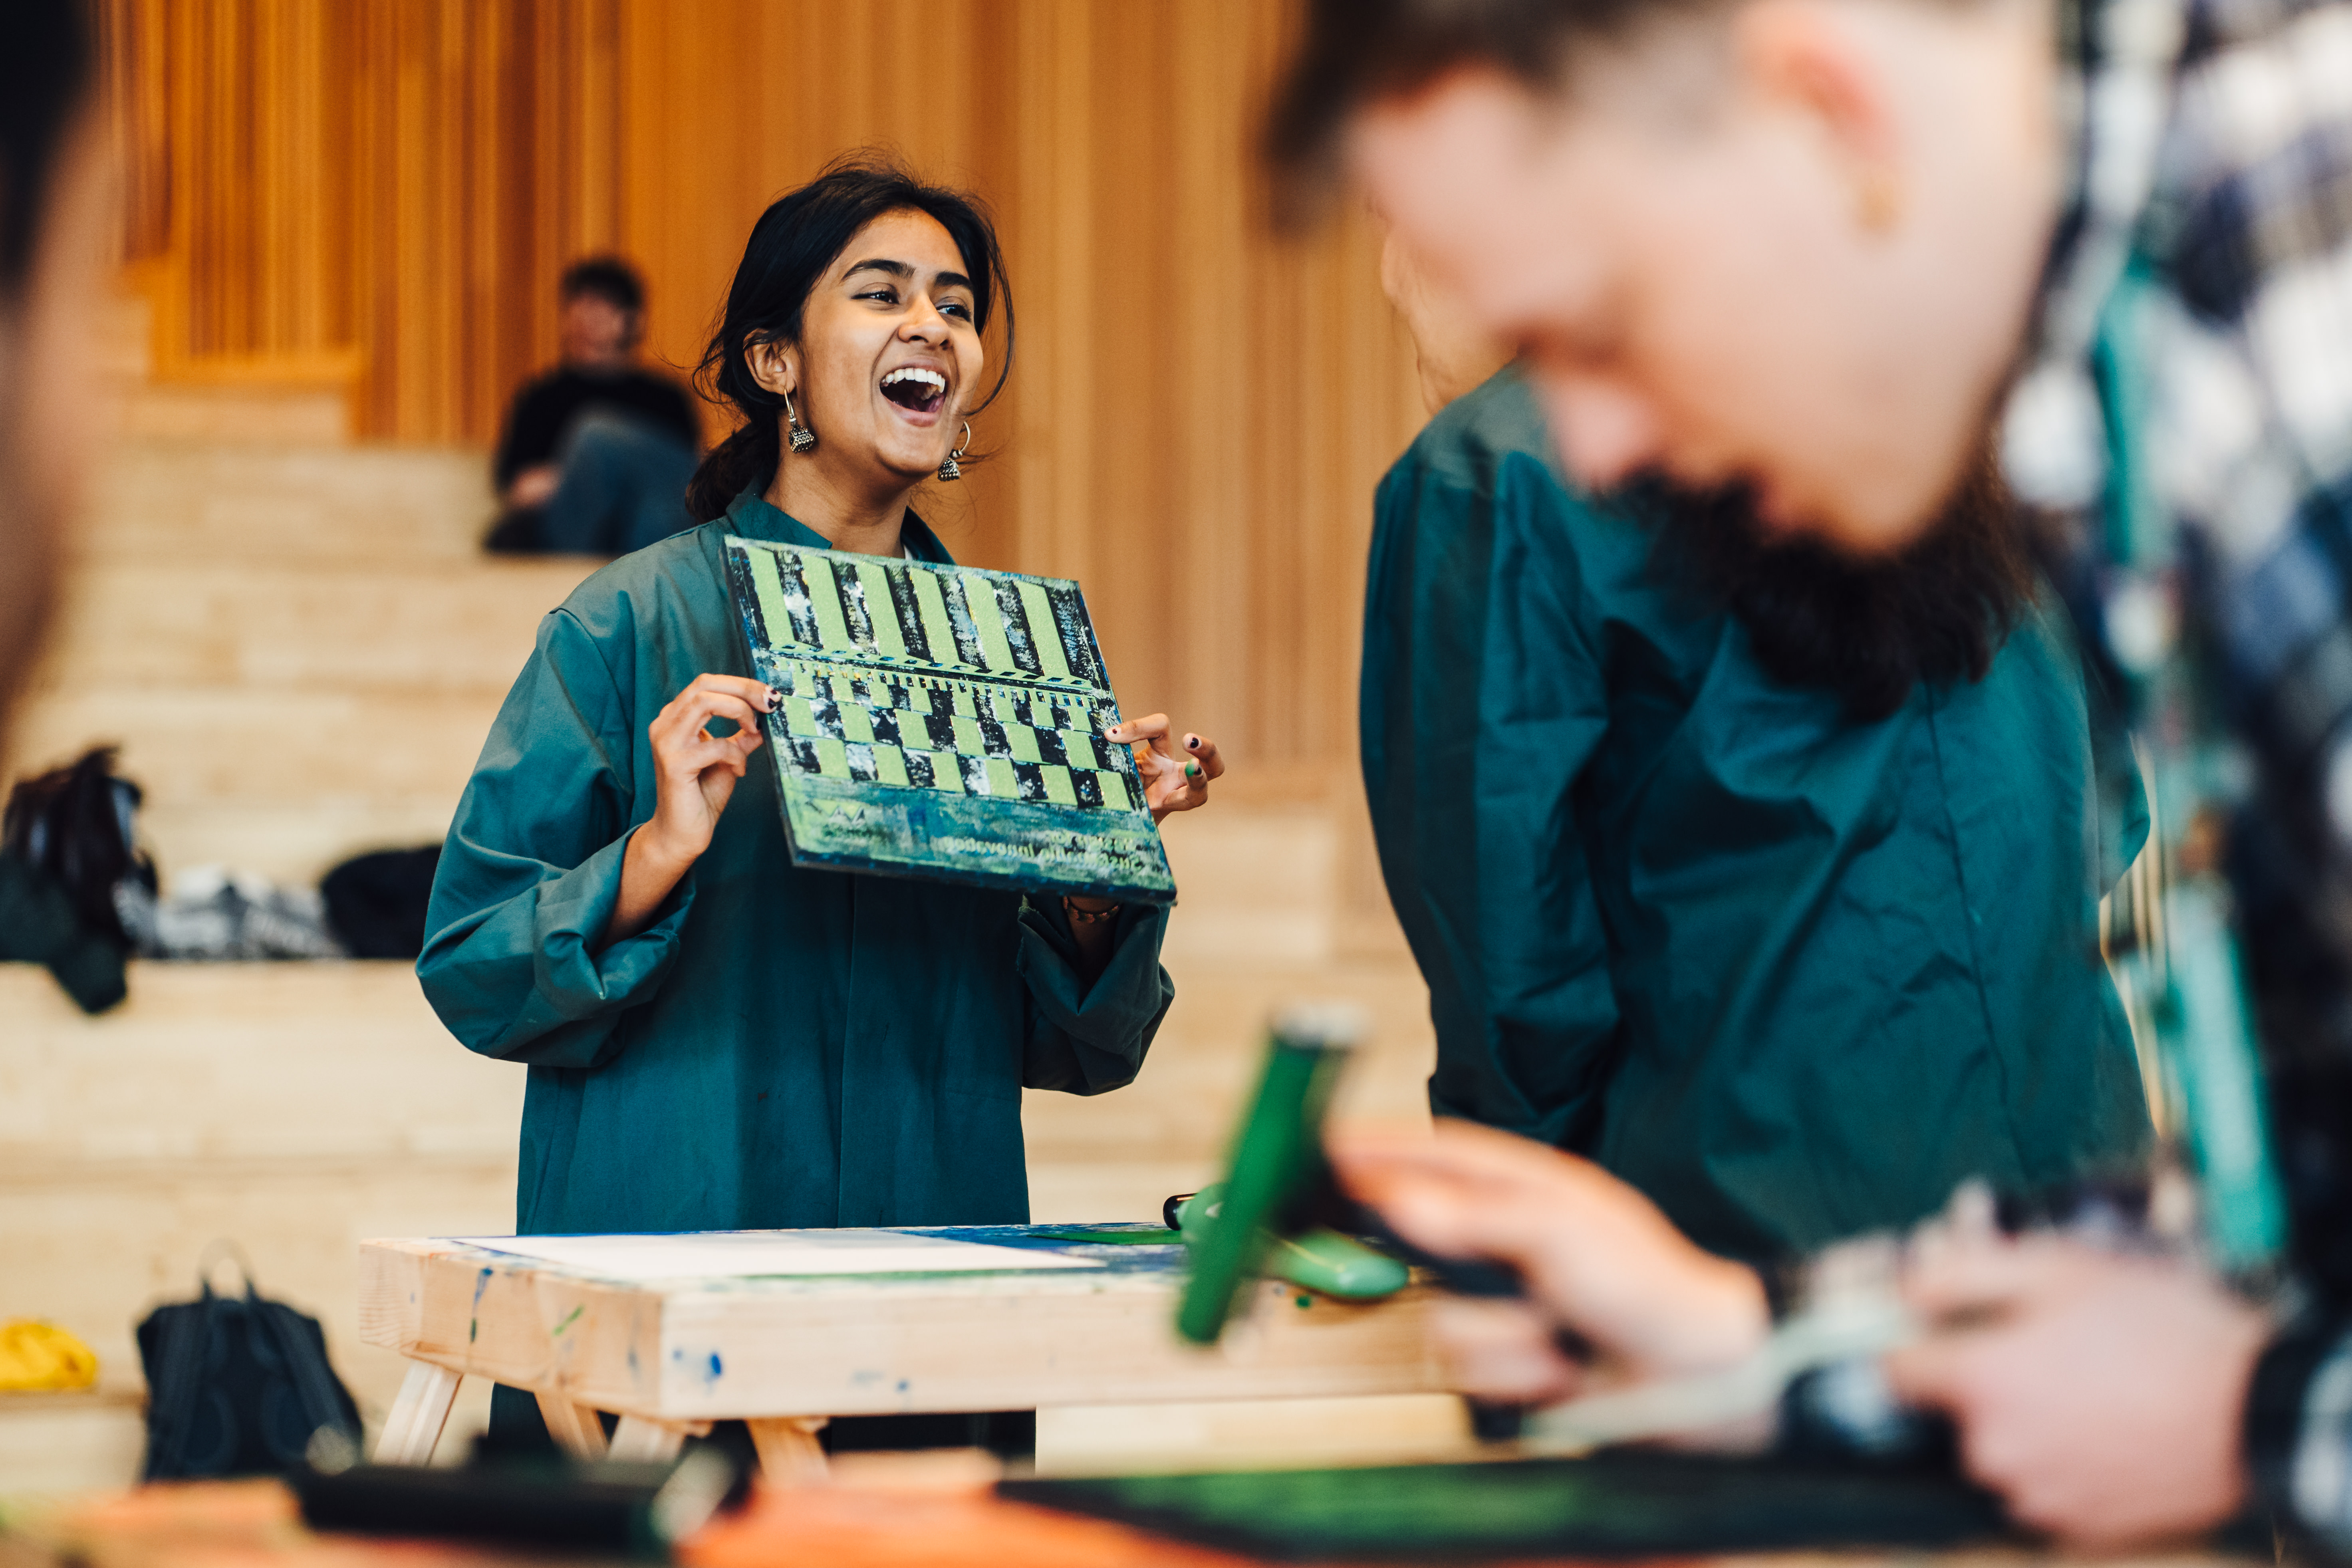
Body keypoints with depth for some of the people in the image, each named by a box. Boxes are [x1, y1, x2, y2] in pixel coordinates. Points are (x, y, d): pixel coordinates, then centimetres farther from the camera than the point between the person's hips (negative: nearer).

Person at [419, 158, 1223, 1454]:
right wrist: (660, 853, -21)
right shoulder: (632, 625, -3)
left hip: (938, 1300, 4)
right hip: (667, 1291, -3)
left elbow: (1074, 1048, 10)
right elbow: (471, 973, -7)